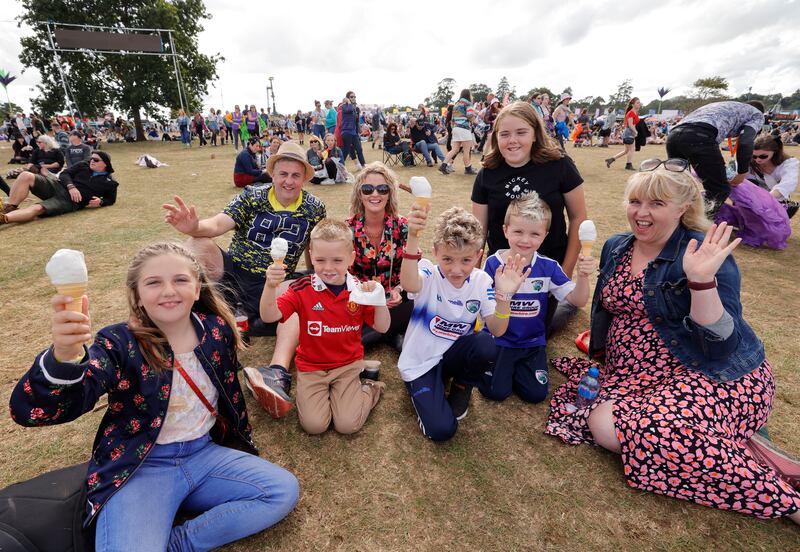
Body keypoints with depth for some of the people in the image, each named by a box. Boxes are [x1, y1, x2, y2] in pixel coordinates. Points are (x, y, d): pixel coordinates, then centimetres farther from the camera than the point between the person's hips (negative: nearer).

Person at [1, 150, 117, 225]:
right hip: (57, 185, 5)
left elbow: (111, 199, 13)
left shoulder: (109, 182, 7)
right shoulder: (84, 165, 16)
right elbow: (65, 174, 10)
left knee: (38, 209, -31)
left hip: (70, 201, -5)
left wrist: (100, 201, -10)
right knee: (26, 176, -19)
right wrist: (71, 186, -11)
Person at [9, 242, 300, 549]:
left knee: (284, 491, -11)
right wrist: (64, 356, -48)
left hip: (202, 455, 5)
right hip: (139, 468, -4)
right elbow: (32, 410, -26)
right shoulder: (120, 344, -13)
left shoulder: (217, 330, -4)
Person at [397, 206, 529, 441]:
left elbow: (497, 330, -15)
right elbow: (408, 285, -47)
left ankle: (462, 386, 4)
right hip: (420, 362, -3)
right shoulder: (429, 274, -21)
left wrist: (503, 295, -33)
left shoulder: (481, 281, -9)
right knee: (441, 430, -17)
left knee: (487, 344, -29)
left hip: (453, 353, 3)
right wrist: (412, 237, -62)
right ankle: (422, 389, 17)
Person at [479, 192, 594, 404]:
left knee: (536, 393, -6)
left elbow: (577, 301, -9)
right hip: (498, 340, -2)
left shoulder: (548, 267, -8)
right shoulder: (493, 264, -12)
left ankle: (512, 368, 22)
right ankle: (500, 366, 21)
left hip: (533, 342, 2)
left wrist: (582, 277, -29)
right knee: (496, 392, -11)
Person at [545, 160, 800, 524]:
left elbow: (721, 343, -19)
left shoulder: (704, 254, -10)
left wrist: (701, 280, -29)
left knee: (667, 434, -34)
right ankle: (740, 449, -6)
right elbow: (604, 310, 22)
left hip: (714, 376, -6)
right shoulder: (615, 248, 8)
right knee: (603, 427, -22)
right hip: (636, 374, 6)